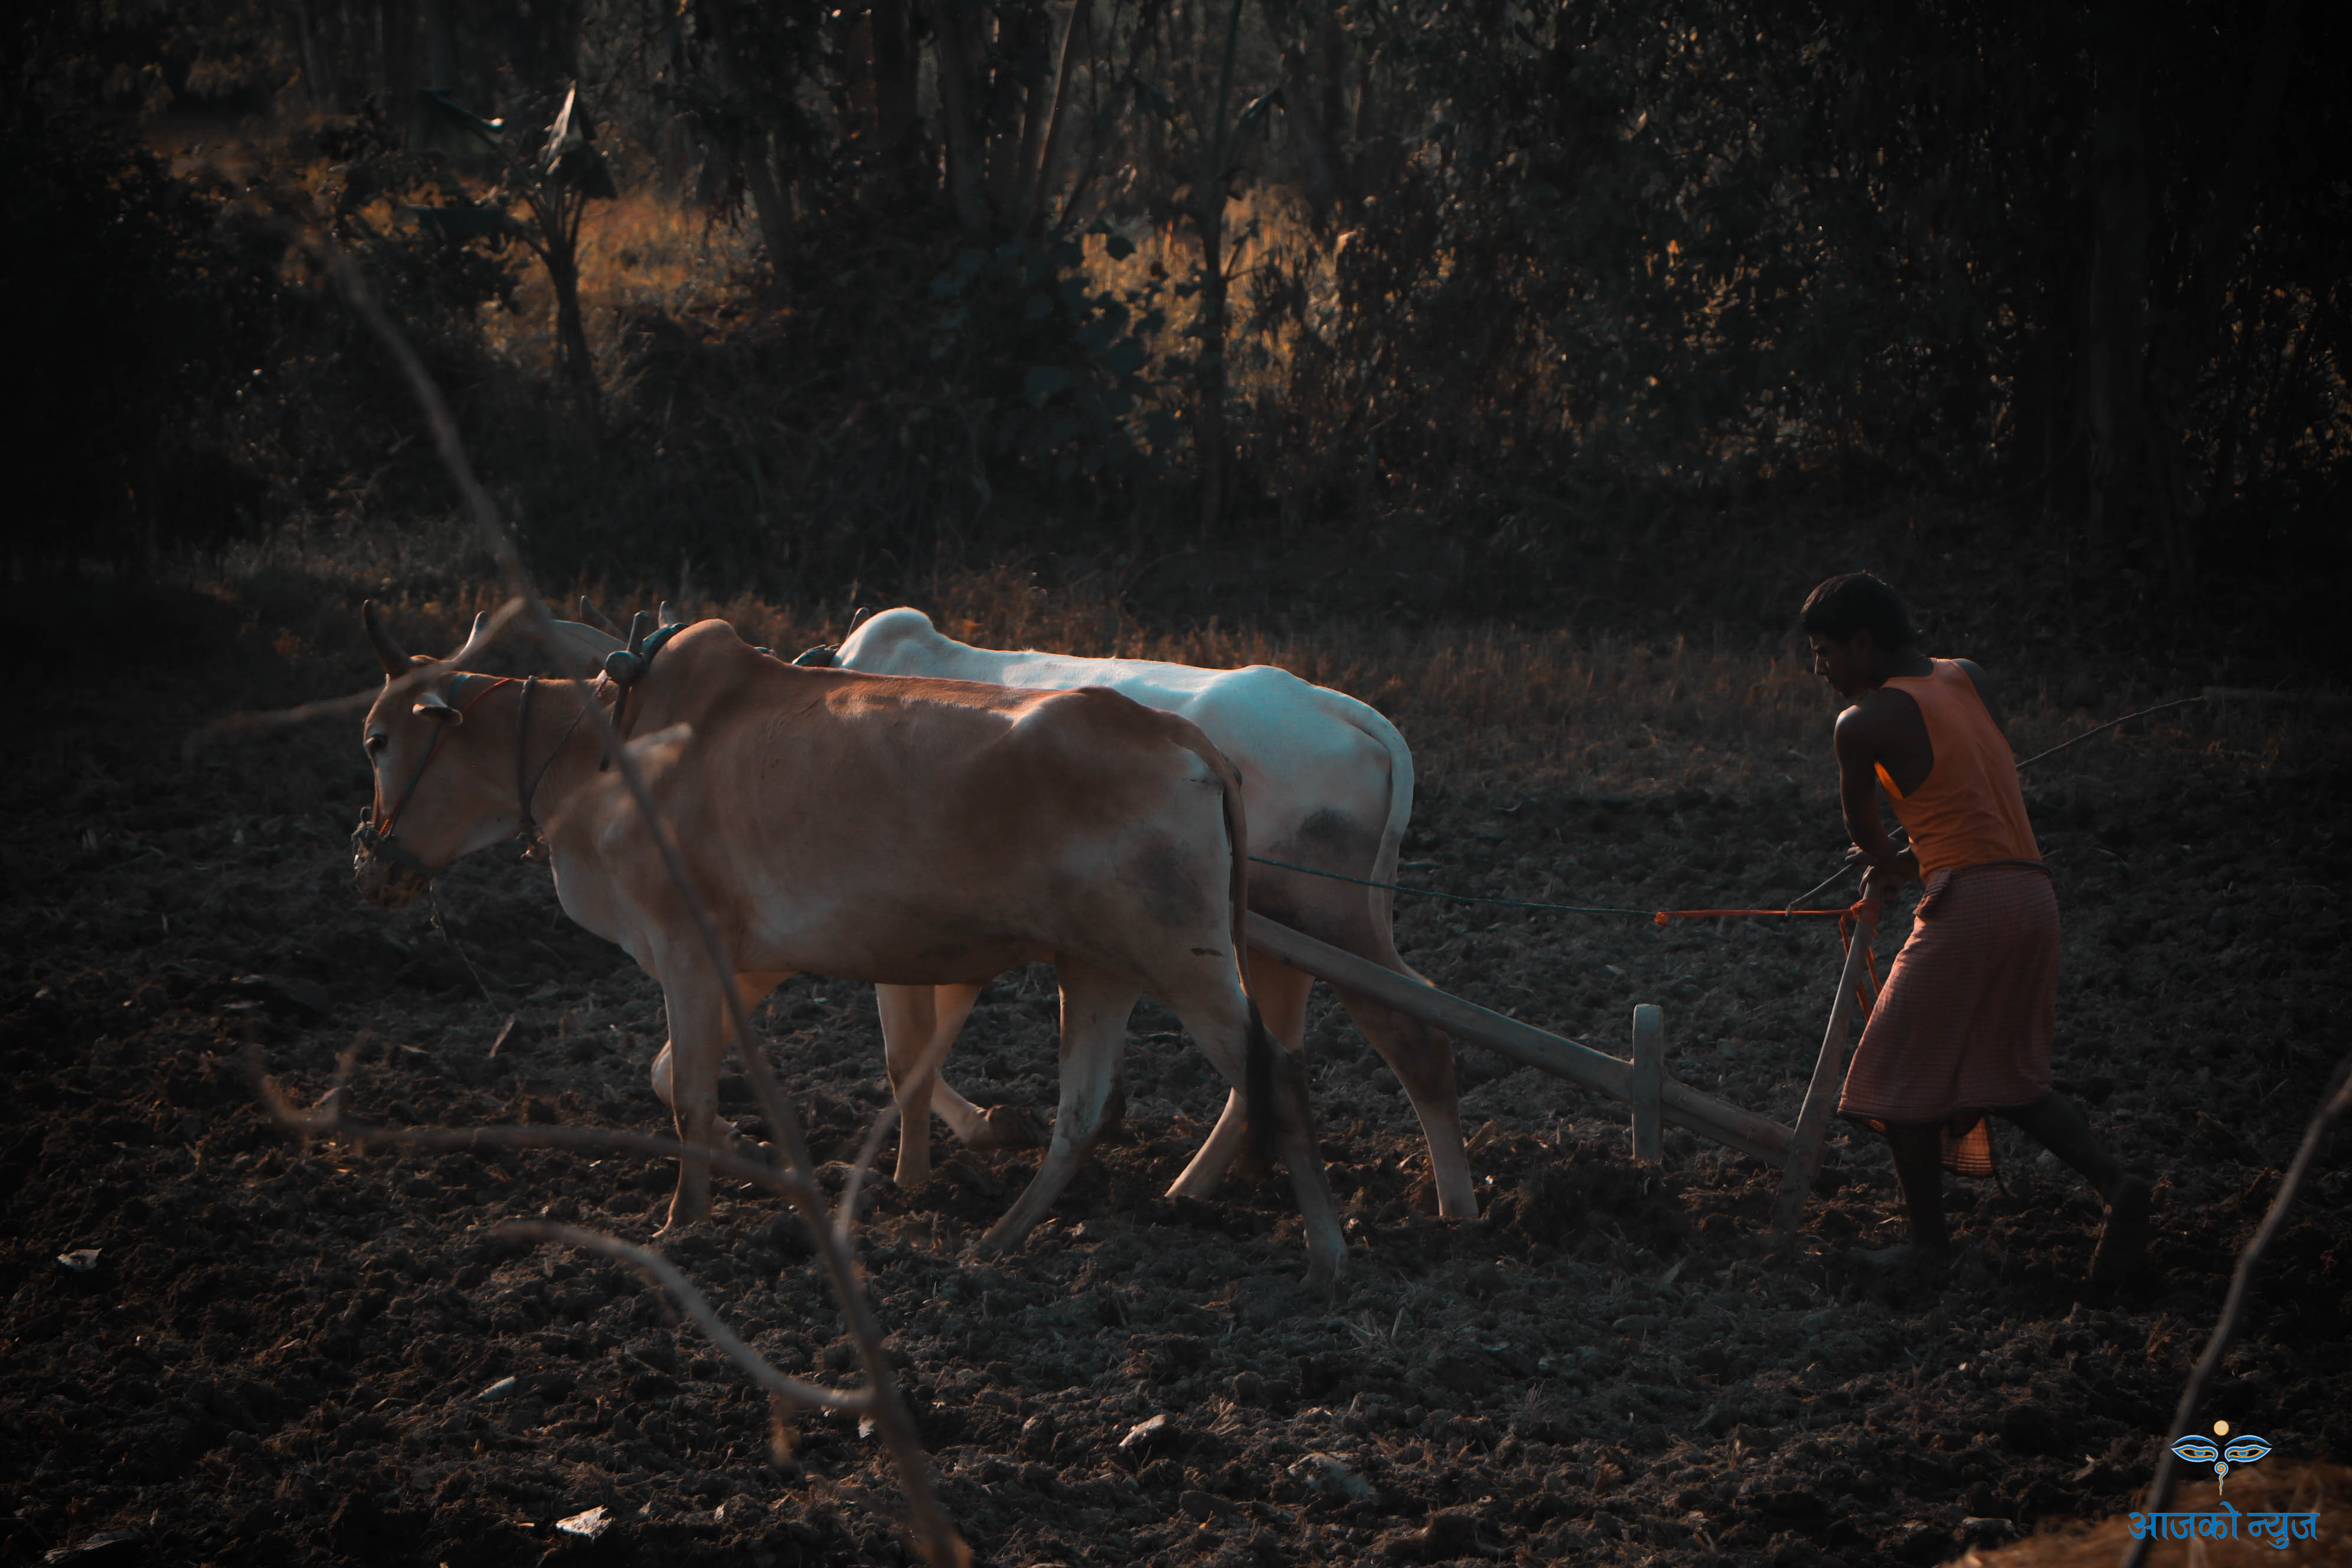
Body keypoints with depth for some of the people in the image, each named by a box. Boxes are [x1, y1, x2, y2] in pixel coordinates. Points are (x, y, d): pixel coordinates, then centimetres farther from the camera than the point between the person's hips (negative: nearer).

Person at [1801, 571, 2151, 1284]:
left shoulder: (1865, 724, -7)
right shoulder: (1971, 680, 14)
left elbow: (1861, 823, 9)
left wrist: (1887, 864, 30)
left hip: (1968, 903, -7)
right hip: (2034, 894, 8)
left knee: (1903, 1072, 6)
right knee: (2007, 1078, 16)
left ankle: (1929, 1237, 10)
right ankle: (2114, 1182, -1)